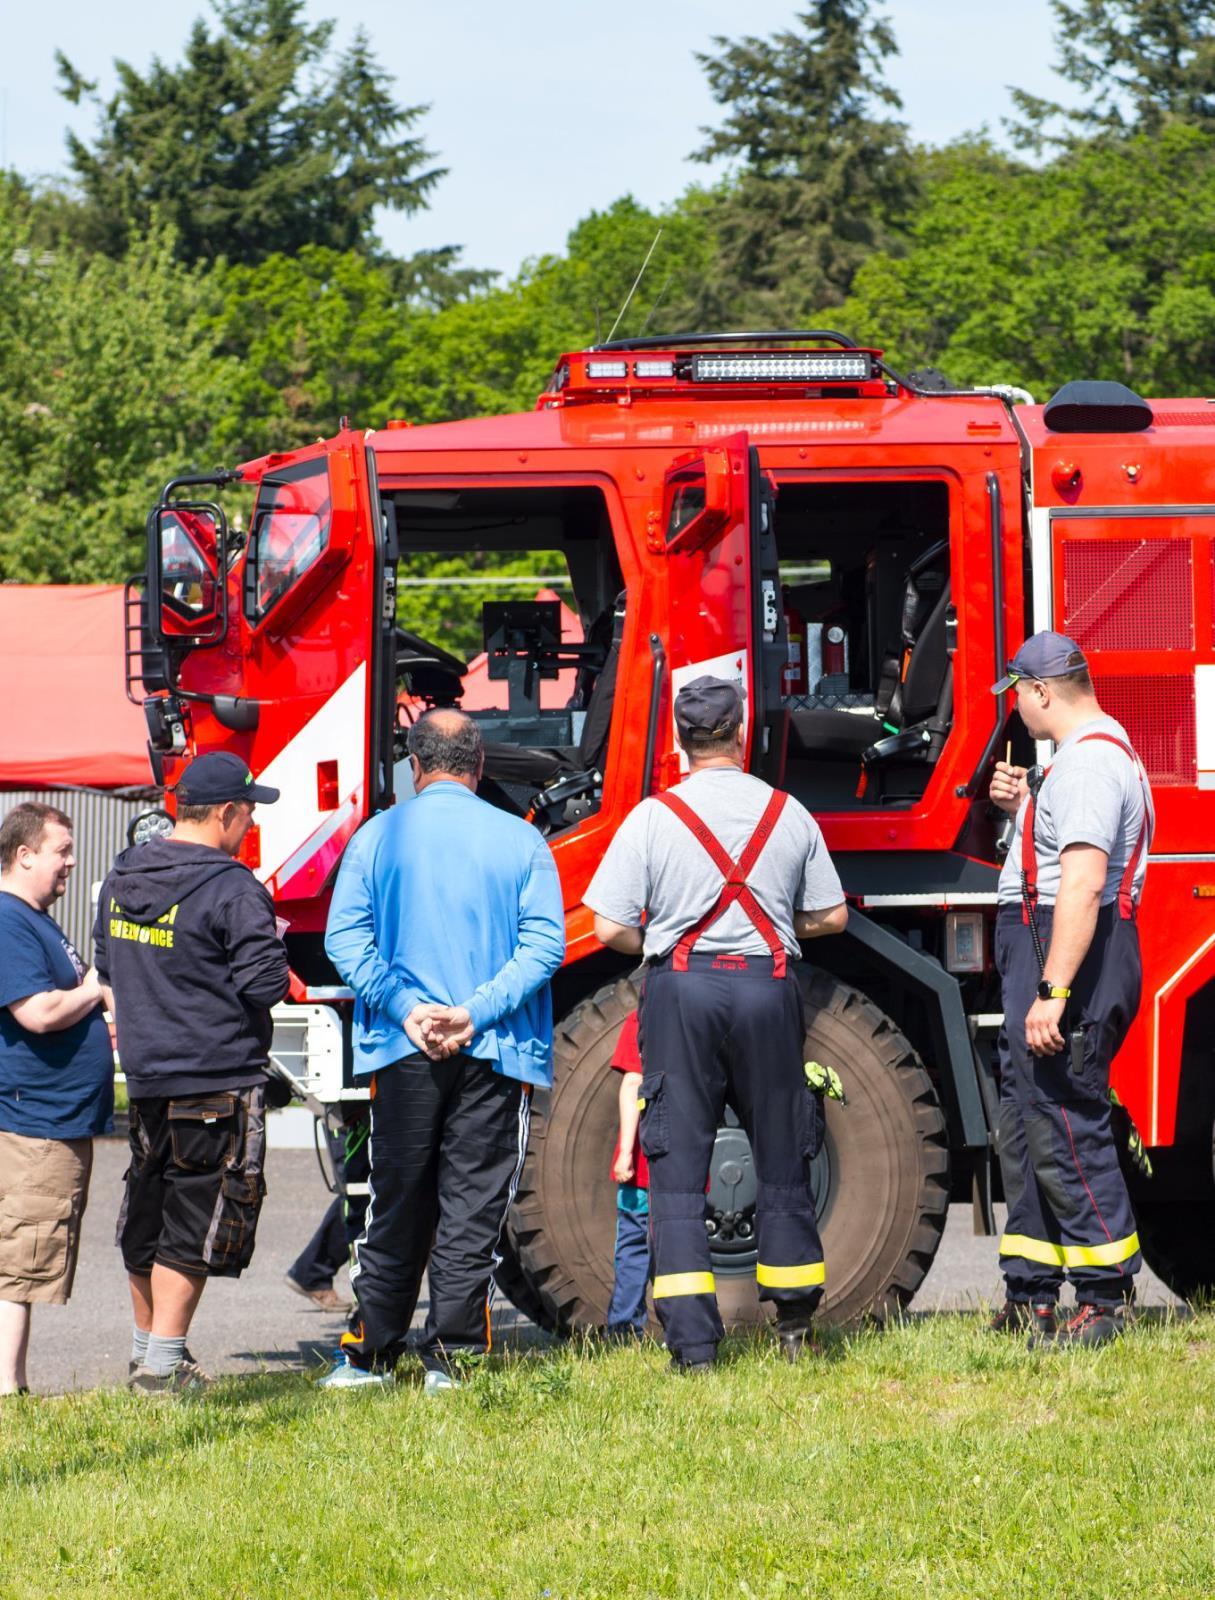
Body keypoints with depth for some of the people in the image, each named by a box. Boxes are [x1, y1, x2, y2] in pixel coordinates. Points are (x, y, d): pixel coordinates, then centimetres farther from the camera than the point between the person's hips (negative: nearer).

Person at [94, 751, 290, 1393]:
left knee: (146, 1219, 17)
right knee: (195, 1223, -1)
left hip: (145, 1075, 8)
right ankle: (163, 1364, -2)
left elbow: (106, 966, 18)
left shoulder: (122, 878, 8)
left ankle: (146, 1351, 28)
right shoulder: (233, 889, -17)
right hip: (217, 1079, -8)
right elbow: (265, 983, -19)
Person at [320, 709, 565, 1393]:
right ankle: (452, 1354, -1)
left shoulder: (379, 836, 3)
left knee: (398, 1207, 10)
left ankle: (371, 1351, 12)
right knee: (473, 1207, 2)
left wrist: (405, 1007, -9)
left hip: (404, 1052, 1)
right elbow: (545, 942, -6)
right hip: (496, 1055, -1)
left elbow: (345, 936, -4)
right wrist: (475, 1011, -11)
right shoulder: (521, 841, 2)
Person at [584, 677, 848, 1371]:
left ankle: (693, 1343, -7)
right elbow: (831, 916, 11)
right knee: (782, 1159, 14)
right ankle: (795, 1325, 22)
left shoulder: (652, 818, -3)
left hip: (682, 989, -2)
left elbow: (611, 928, -6)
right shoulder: (790, 815, 4)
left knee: (678, 1170, 0)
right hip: (768, 988, 2)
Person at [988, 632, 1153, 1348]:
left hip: (1069, 957, -11)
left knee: (1066, 1129, -11)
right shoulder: (1109, 749, 19)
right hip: (1048, 962, 11)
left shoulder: (1087, 762, -16)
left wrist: (1053, 993, -29)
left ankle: (1105, 1302, -9)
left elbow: (1083, 884, -25)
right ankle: (1029, 1296, 20)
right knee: (1027, 1128, 15)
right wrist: (1027, 807, 18)